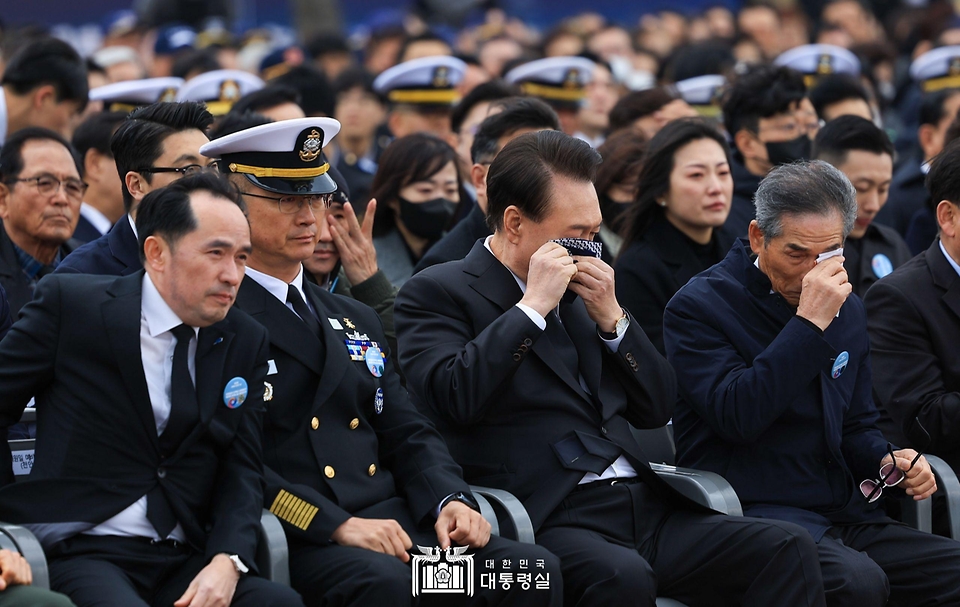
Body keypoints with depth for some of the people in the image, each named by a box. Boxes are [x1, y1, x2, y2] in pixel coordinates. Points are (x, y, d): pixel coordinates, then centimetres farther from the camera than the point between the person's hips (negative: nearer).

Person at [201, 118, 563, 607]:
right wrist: (335, 524, -19)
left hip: (393, 517, 7)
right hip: (294, 539, -7)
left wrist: (451, 500, -2)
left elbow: (407, 434, 20)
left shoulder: (356, 320, 26)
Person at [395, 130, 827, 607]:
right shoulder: (435, 293, 4)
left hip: (646, 510, 7)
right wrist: (533, 307, -10)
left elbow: (657, 410, 21)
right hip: (551, 519, -6)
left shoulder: (584, 290, 22)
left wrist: (611, 317, 6)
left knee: (788, 549, -16)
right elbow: (453, 398, -15)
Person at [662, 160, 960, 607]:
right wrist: (809, 324, -20)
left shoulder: (846, 309, 16)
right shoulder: (698, 306, -5)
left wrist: (887, 461, 4)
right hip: (754, 514, -7)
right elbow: (738, 416, -19)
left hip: (845, 517, 7)